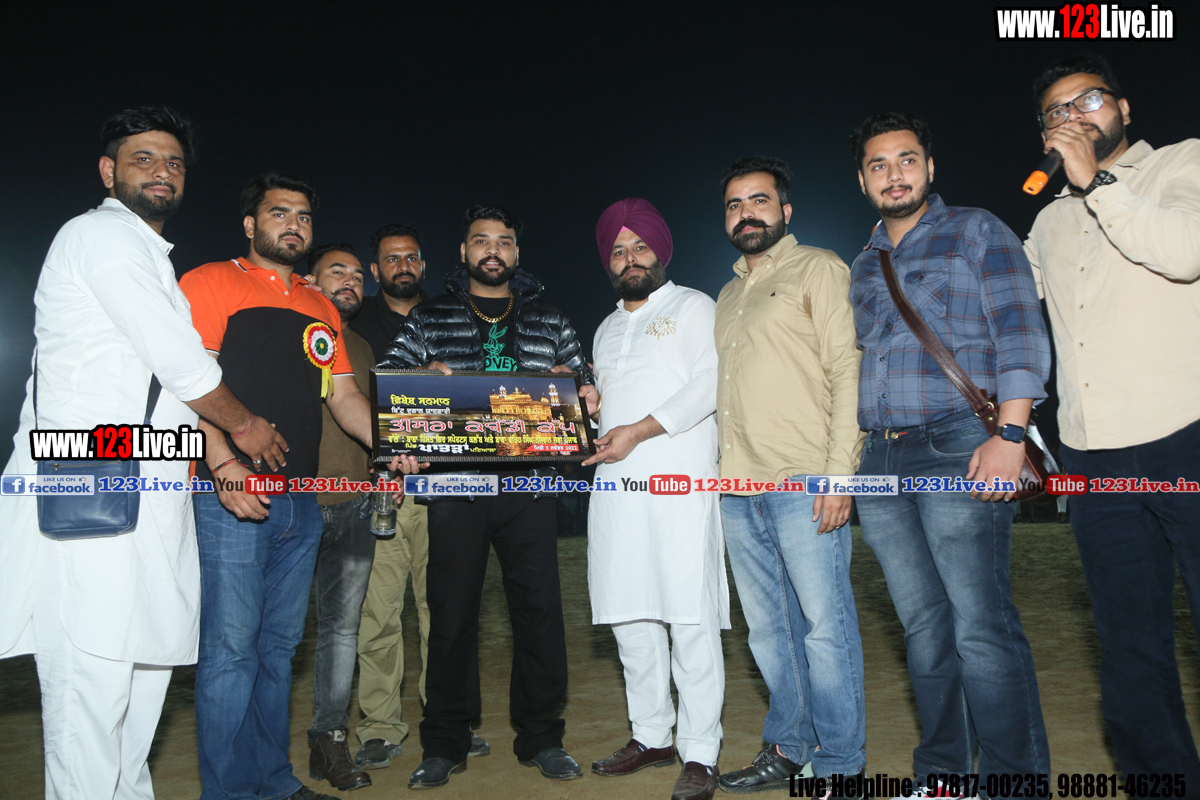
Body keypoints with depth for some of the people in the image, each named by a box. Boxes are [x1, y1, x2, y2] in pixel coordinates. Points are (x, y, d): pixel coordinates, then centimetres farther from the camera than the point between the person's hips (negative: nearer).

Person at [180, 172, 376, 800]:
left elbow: (344, 396, 17)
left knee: (279, 644, 13)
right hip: (232, 496, -6)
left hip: (301, 501, 6)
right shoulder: (212, 283, 1)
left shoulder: (320, 307, 19)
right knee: (232, 646, -2)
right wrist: (225, 467, -20)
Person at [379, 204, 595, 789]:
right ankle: (445, 745, 19)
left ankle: (540, 738, 18)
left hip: (528, 484, 1)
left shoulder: (549, 320, 14)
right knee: (451, 610, 4)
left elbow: (584, 385, 13)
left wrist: (573, 380, -10)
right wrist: (424, 372, -15)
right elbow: (387, 379, 6)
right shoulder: (429, 318, 12)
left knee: (539, 607, 2)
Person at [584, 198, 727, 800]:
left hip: (680, 483, -6)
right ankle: (651, 736, 21)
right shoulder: (607, 330, 26)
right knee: (631, 620, 9)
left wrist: (640, 431, -14)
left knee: (691, 619, -6)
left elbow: (710, 383, -9)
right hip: (616, 487, 6)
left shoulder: (692, 307, 6)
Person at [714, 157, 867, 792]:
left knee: (825, 627, -1)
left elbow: (849, 370, -7)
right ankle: (788, 750, 25)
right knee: (769, 630, 12)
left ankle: (840, 764, 13)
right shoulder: (729, 295, 23)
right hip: (739, 489, 7)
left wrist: (839, 472, -16)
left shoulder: (818, 270, 3)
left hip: (803, 483, -6)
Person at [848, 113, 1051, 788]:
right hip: (882, 462, 5)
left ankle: (1014, 777, 5)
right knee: (925, 628, 9)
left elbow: (1020, 335, -4)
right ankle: (942, 775, 19)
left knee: (981, 629, -8)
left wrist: (1009, 434, -15)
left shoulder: (977, 233, 6)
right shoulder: (863, 267, 22)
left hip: (957, 451, -5)